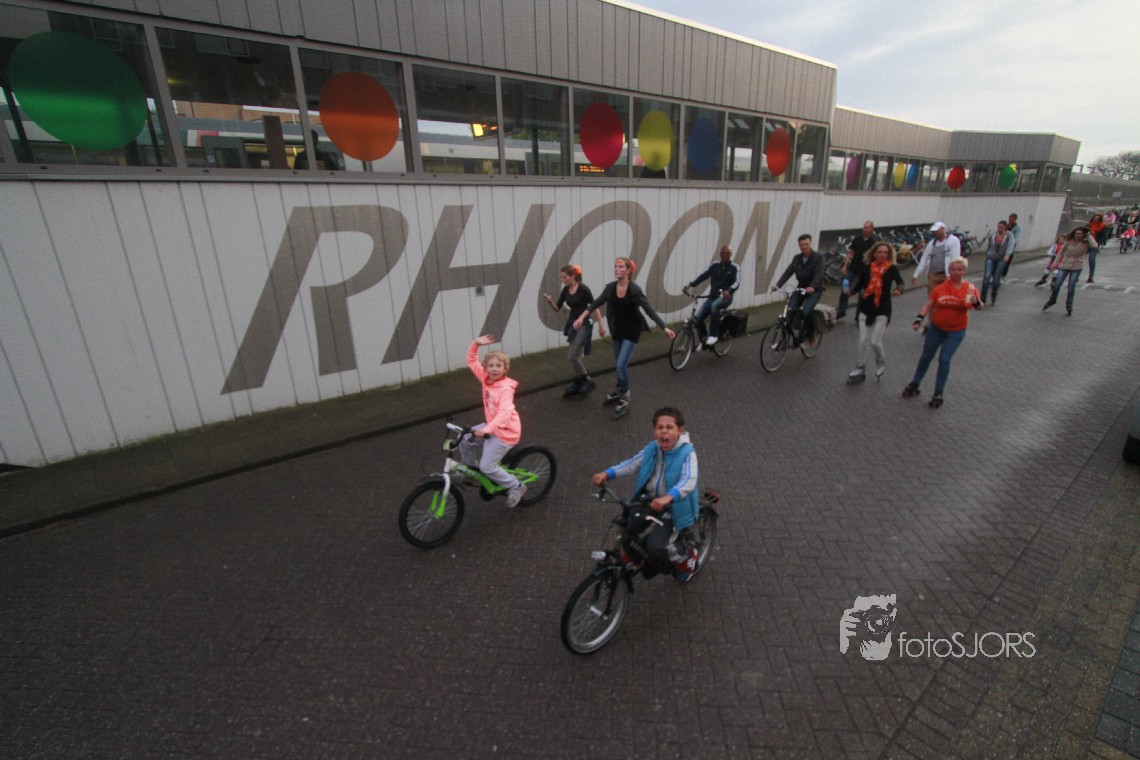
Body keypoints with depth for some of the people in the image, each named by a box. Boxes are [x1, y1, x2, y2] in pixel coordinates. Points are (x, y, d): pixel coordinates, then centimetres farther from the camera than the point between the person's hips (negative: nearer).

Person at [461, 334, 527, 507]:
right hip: (491, 426, 8)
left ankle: (516, 487, 10)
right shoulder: (486, 379, -3)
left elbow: (504, 413, -38)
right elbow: (471, 362, 6)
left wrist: (486, 430, -48)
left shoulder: (506, 388, -26)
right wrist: (475, 344, -10)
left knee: (487, 466, -8)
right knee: (465, 441, 7)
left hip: (505, 431, -8)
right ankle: (470, 470, 31)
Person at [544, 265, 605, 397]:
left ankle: (588, 381, 3)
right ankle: (579, 383, 24)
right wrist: (550, 301, -12)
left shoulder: (583, 289, -15)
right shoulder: (565, 290, 5)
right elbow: (557, 309, 9)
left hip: (584, 325, -7)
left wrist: (601, 325, -12)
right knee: (576, 357, 12)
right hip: (572, 324, 7)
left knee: (572, 357, -13)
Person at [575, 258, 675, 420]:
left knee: (621, 365, -13)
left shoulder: (634, 290, -19)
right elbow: (596, 303, 7)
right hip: (617, 331, 5)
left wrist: (665, 327, -26)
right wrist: (582, 316, 0)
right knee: (619, 365, 16)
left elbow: (649, 310, -20)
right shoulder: (610, 287, -5)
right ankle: (619, 392, 38)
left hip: (632, 331, -5)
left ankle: (624, 402, 0)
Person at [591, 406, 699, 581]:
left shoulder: (687, 453, -21)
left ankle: (687, 553, 14)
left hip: (673, 508, -5)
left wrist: (668, 497, -53)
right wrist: (607, 473, -22)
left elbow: (689, 481, -35)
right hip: (648, 501, 5)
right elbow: (632, 464, -7)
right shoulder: (651, 448, -5)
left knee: (655, 546, -17)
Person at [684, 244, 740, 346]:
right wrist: (691, 284, -12)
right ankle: (704, 339, 10)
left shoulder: (734, 268, -4)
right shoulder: (714, 265, 5)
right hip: (713, 296, 4)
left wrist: (728, 290, -40)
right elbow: (704, 275, 2)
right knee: (698, 317, -14)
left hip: (726, 296, -4)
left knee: (714, 306, -38)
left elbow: (737, 282, -17)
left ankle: (714, 335, -26)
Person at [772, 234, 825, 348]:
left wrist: (812, 287, -42)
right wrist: (778, 285, -22)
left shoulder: (818, 257, -11)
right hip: (801, 288, 5)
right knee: (789, 311, -15)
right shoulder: (796, 258, 4)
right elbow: (787, 272, -5)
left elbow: (818, 274, -23)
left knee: (807, 311, -28)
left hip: (814, 289, -5)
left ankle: (812, 335, -2)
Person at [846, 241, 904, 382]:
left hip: (882, 310, -3)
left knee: (875, 341, -6)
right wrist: (850, 290, -13)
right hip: (865, 309, 3)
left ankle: (881, 363, 25)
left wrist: (898, 289, -43)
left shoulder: (892, 269, -7)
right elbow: (860, 284, 8)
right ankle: (860, 370, 16)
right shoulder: (867, 268, 1)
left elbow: (901, 282, -20)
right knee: (862, 341, 4)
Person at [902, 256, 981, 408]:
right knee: (926, 356, 12)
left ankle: (938, 393, 9)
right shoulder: (940, 288, -5)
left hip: (956, 331, -2)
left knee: (944, 360, -5)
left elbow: (979, 306, -13)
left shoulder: (970, 288, -7)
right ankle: (915, 384, 28)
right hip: (936, 328, 2)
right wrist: (919, 319, -18)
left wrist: (975, 302, -37)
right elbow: (928, 305, -4)